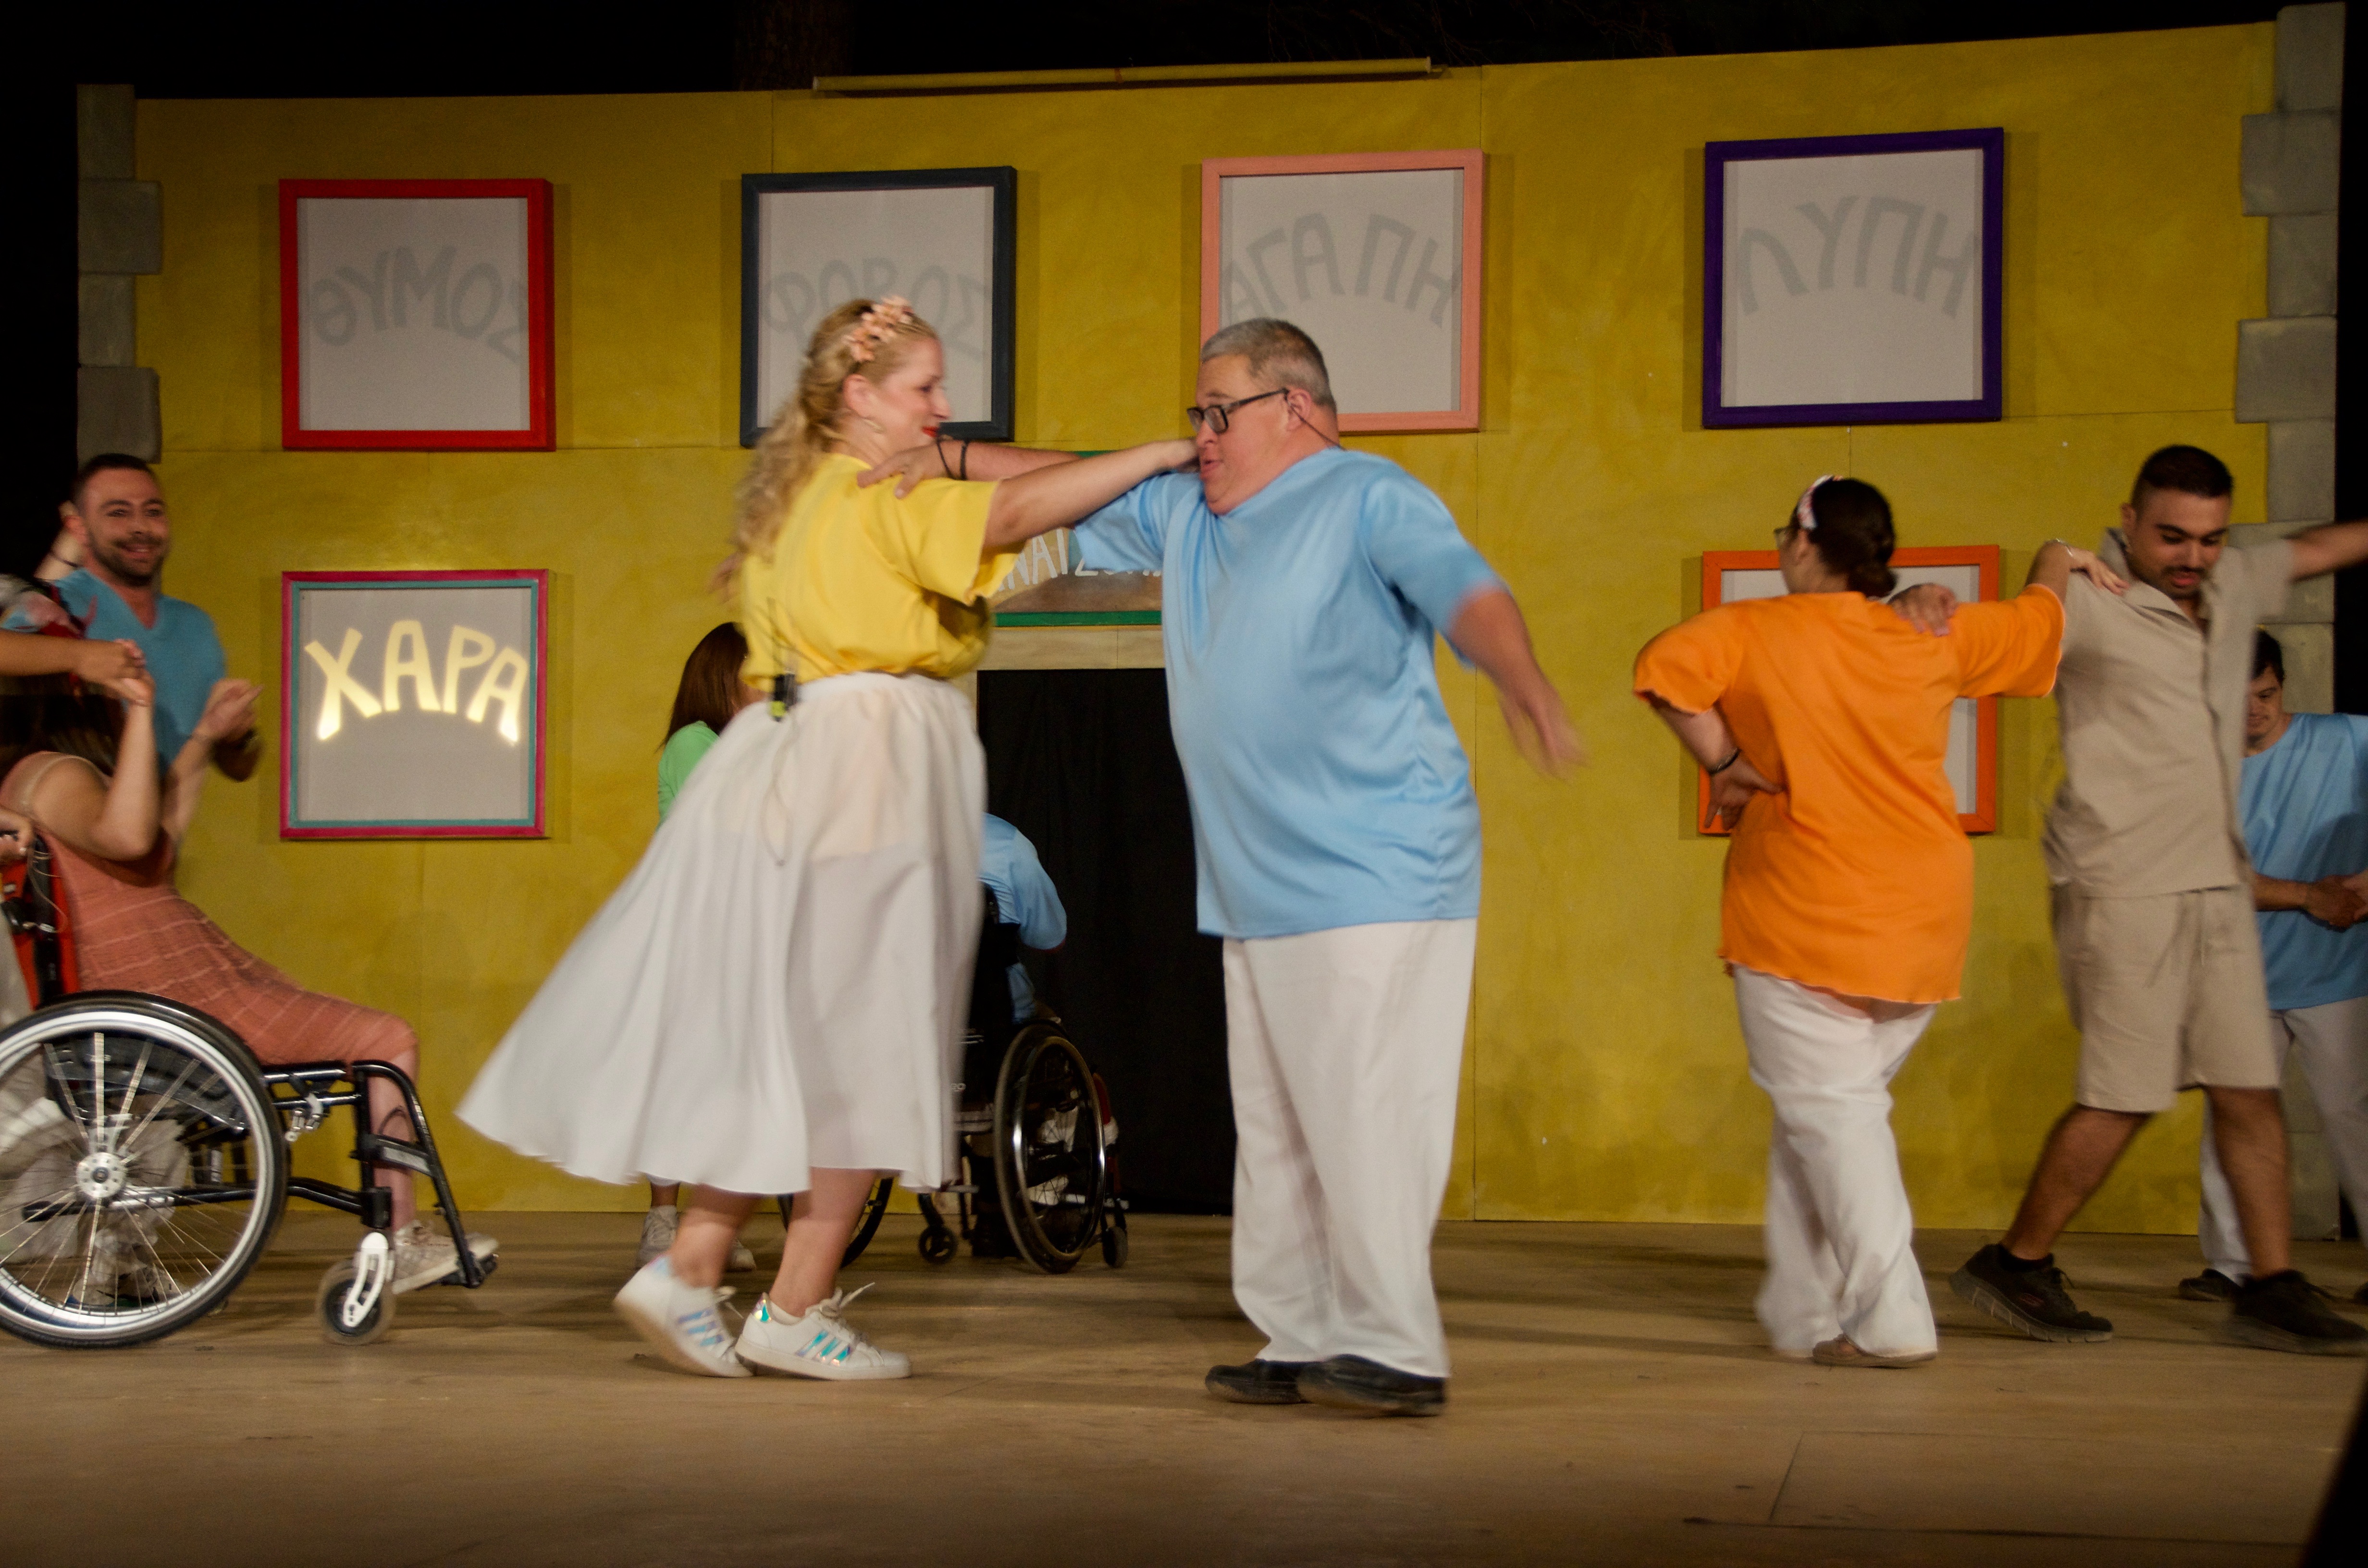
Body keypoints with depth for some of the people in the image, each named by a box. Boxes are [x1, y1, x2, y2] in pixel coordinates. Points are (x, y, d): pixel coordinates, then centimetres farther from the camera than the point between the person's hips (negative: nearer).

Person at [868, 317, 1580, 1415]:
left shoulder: (1370, 501, -6)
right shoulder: (1182, 516, 18)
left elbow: (1467, 593, -22)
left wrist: (1524, 687, -41)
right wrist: (954, 460, 19)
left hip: (1376, 881, -8)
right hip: (1258, 895, 8)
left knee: (1362, 1118, -12)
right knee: (1273, 1130, 9)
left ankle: (1394, 1351, -7)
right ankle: (1302, 1342, 15)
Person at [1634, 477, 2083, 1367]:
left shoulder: (1759, 633, -6)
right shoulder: (1935, 642, 8)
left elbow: (1665, 666, -21)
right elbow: (2035, 621, 23)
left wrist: (1721, 761, -8)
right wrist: (2058, 564, 44)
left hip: (1805, 922, -5)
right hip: (1922, 924, 5)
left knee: (1828, 1108, -3)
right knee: (1831, 1106, 14)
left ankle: (1891, 1319, -13)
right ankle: (1802, 1311, 18)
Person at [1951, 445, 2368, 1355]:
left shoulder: (2232, 588, 12)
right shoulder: (2086, 603, -9)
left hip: (2217, 887, 7)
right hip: (2123, 887, -7)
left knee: (2250, 1090, 5)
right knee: (2124, 1096, -7)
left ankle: (2272, 1293, 11)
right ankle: (2015, 1266, 9)